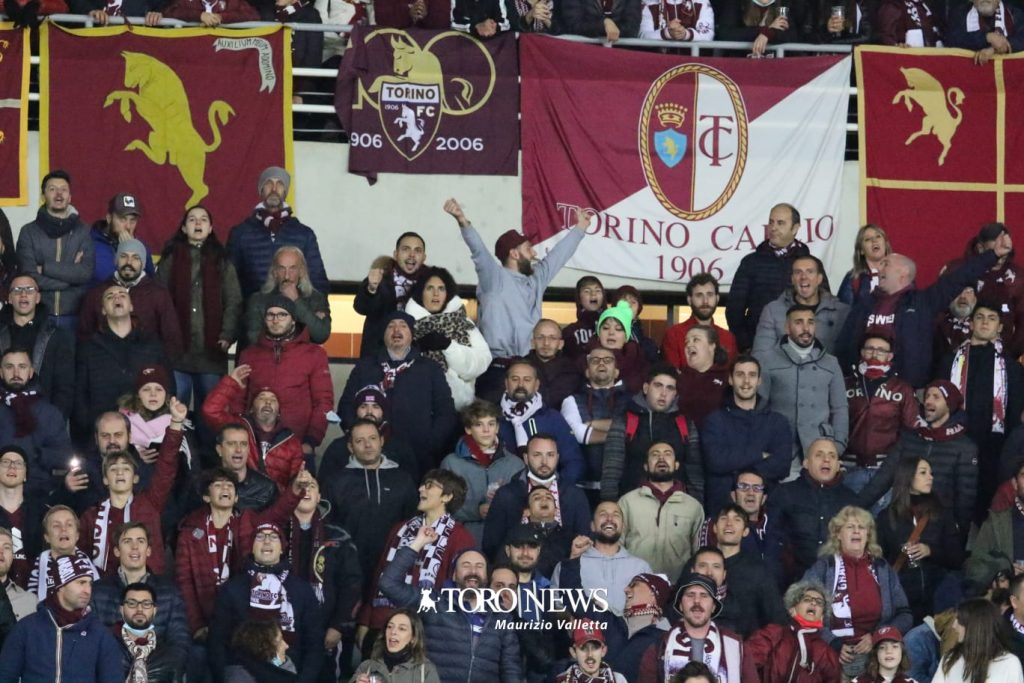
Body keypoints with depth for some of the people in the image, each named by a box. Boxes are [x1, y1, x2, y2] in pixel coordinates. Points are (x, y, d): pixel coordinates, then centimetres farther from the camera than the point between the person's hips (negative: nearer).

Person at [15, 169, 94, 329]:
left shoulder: (84, 231, 5)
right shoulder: (29, 232, 3)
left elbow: (87, 273, -8)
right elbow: (30, 277, -8)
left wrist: (45, 268, -10)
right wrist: (71, 272, -9)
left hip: (75, 316, 1)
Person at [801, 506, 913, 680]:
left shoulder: (882, 568, 19)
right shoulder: (823, 567, 9)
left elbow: (904, 615, 16)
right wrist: (833, 644, -13)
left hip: (877, 652, 2)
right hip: (835, 655, -2)